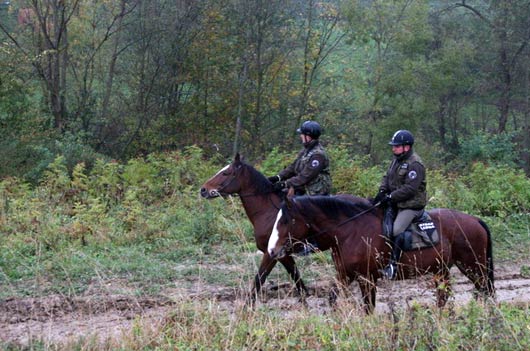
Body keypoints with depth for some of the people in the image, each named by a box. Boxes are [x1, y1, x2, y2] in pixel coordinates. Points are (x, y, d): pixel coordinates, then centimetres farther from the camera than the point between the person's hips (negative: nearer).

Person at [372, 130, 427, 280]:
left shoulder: (414, 164, -17)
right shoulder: (397, 160, 13)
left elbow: (409, 188, -23)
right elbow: (387, 177, 13)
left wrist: (390, 197, -23)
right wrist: (382, 191, -6)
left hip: (411, 205, -10)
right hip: (395, 203, 10)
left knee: (395, 231, -23)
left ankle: (393, 264, -22)